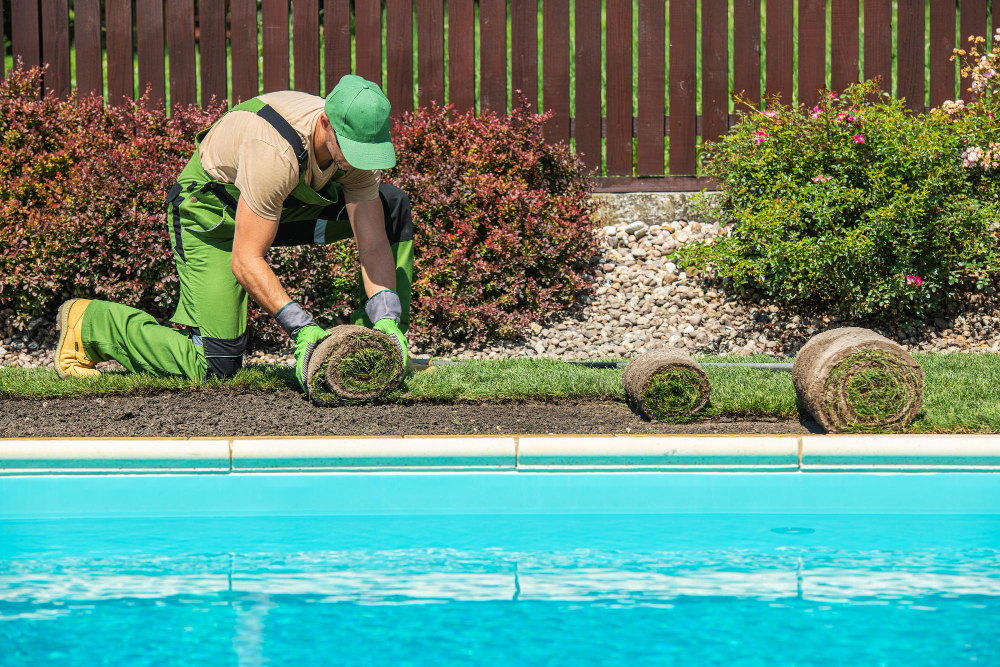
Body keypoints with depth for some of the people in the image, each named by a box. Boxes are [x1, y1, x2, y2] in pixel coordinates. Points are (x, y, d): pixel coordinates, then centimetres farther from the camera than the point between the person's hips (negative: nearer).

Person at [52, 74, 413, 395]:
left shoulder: (359, 144, -20)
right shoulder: (275, 152, -40)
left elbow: (373, 244, -16)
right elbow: (245, 262, -35)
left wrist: (386, 321, -31)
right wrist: (301, 328, -40)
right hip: (210, 207, -7)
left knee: (393, 206, -8)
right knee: (215, 367, -14)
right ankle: (88, 322, 4)